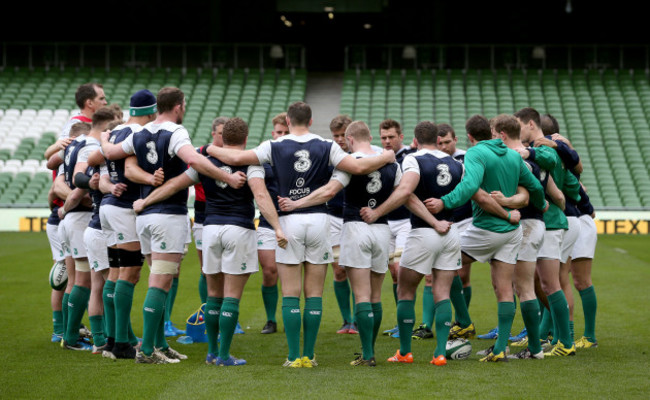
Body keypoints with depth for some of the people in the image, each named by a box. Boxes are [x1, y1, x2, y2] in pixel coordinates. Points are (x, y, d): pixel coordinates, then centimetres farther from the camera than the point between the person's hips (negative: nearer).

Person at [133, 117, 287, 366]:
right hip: (239, 229, -4)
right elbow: (261, 195, -18)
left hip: (211, 228, 4)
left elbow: (174, 185, 10)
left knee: (214, 295, 14)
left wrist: (144, 202, 21)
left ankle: (212, 352, 18)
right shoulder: (250, 163, -4)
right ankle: (224, 355, -3)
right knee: (232, 296, -2)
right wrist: (277, 227, -24)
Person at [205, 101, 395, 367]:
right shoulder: (326, 147, 1)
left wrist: (212, 149, 14)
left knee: (291, 294, 2)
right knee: (314, 294, 5)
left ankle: (294, 356, -1)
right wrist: (387, 157, 11)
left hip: (289, 220, -1)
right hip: (319, 219, 1)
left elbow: (236, 158, -6)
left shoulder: (275, 147, -1)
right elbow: (358, 167, -7)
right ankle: (309, 355, 4)